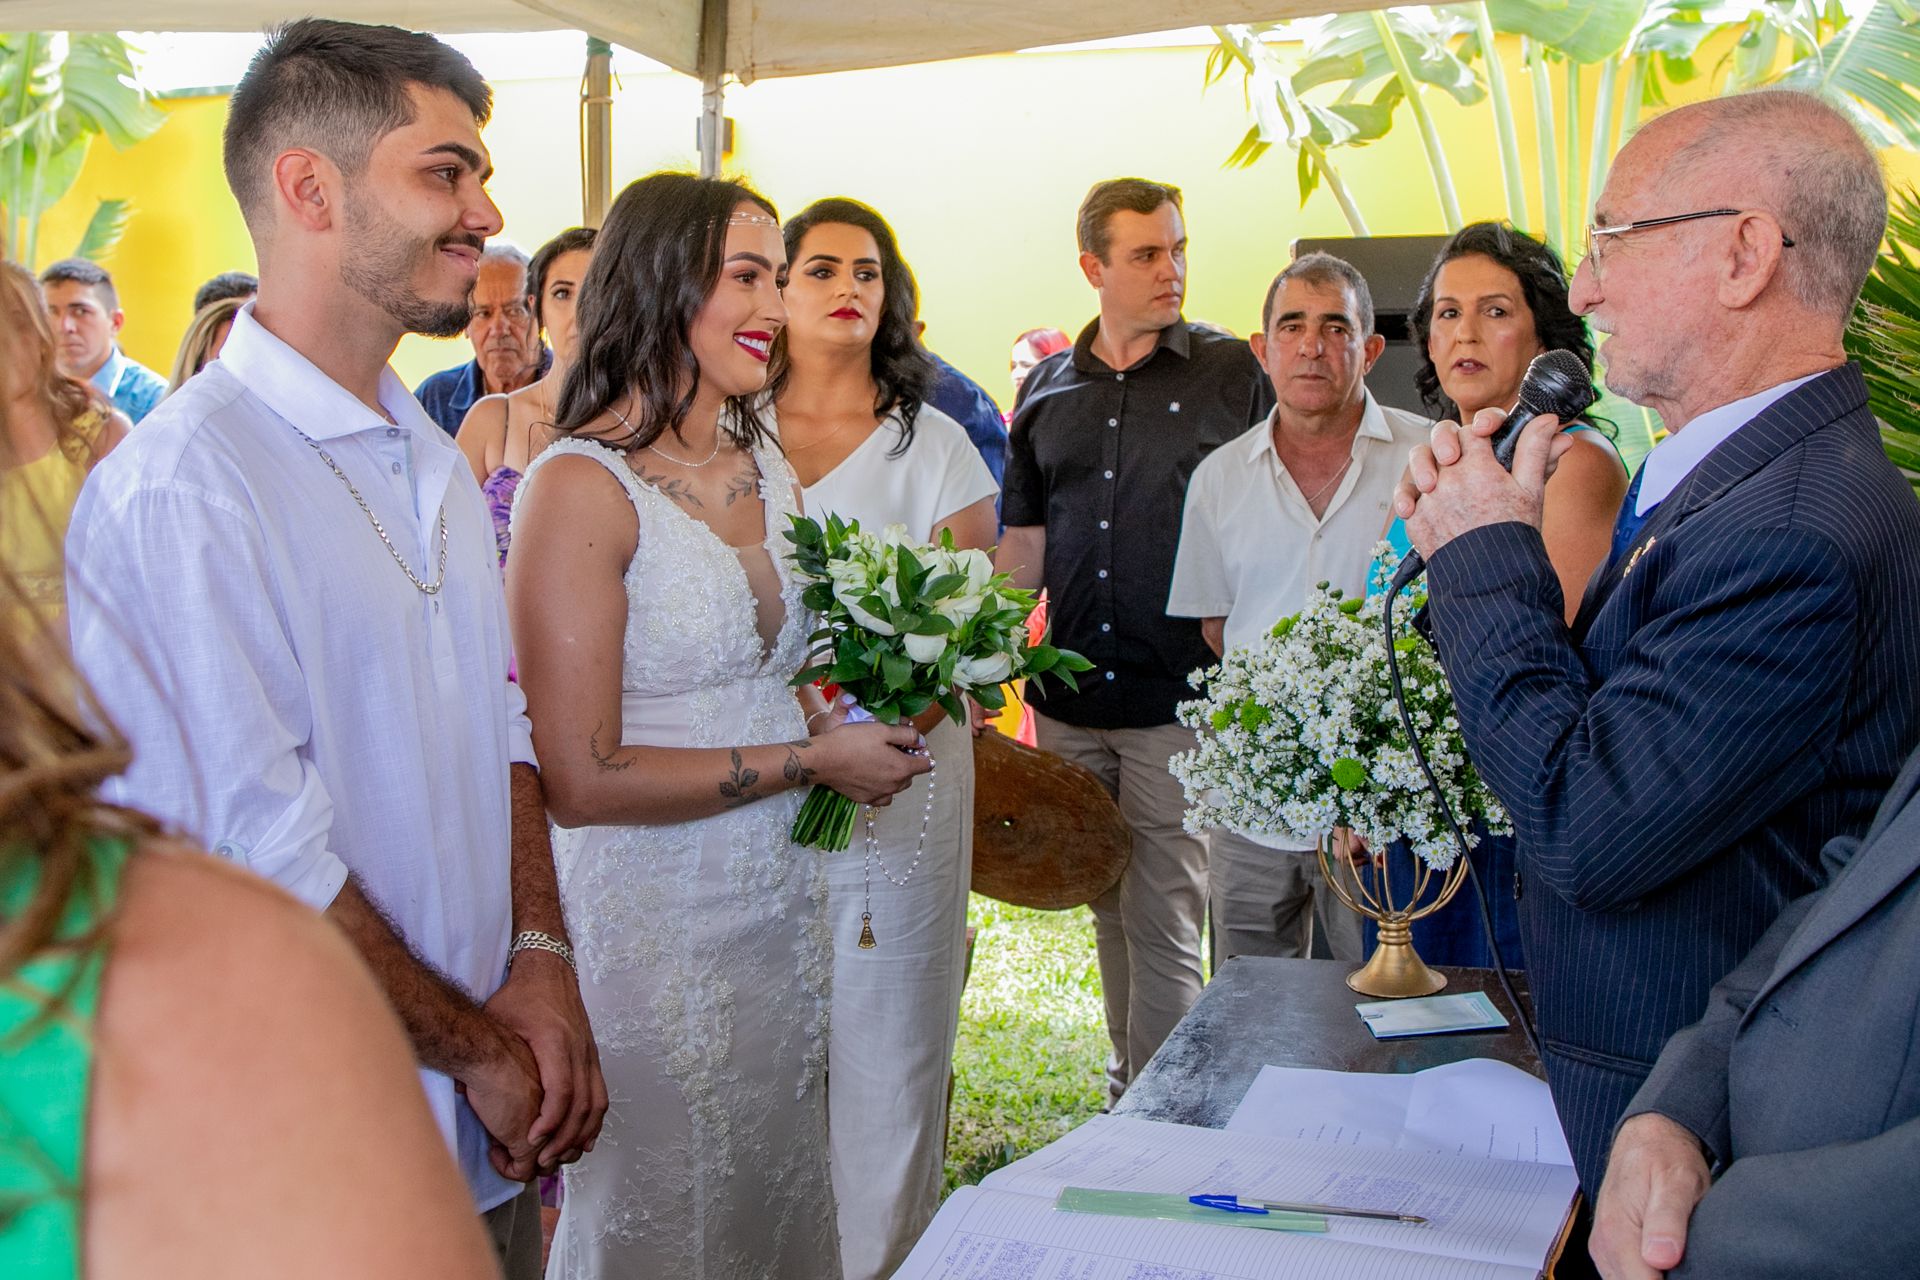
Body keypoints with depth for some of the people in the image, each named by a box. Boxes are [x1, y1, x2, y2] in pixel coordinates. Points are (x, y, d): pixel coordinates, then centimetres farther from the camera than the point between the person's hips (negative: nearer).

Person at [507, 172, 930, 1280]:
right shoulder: (580, 487, -16)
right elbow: (579, 780, -21)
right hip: (655, 925, -7)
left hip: (784, 902, 7)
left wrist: (848, 727, -3)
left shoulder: (767, 464, 7)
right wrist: (809, 761, -16)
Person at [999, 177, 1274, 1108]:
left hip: (1183, 694, -4)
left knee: (1166, 919, -2)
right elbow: (1023, 543, 15)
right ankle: (1128, 1086, 30)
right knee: (1110, 910, 15)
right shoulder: (1047, 390, 11)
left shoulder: (1233, 376, 1)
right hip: (1070, 697, 4)